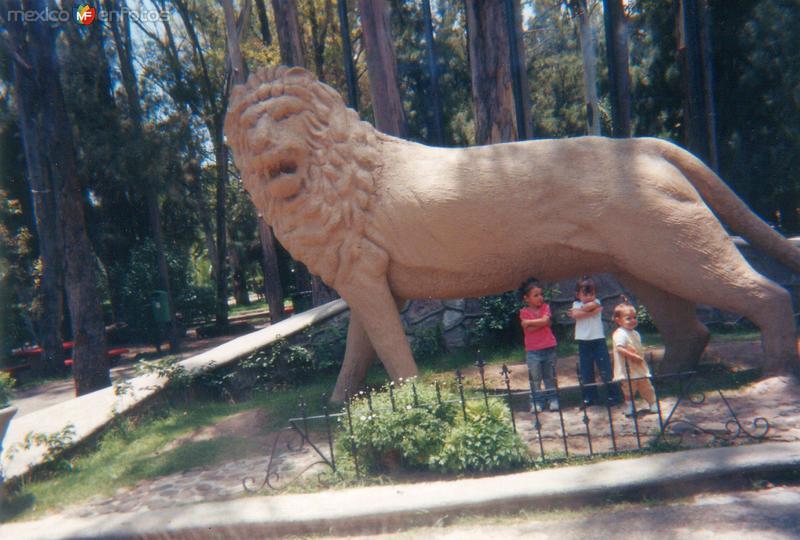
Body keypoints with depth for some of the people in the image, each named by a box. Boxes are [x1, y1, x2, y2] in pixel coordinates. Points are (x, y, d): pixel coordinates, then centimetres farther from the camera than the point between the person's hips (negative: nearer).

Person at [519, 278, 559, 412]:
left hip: (549, 348, 2)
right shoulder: (524, 312, -2)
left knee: (550, 377, 11)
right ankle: (536, 402, 11)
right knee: (535, 378, 3)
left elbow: (546, 321, -15)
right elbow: (528, 329, -15)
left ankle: (553, 400, 21)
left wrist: (530, 322, -12)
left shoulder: (545, 307, 3)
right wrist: (541, 322, -13)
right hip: (532, 351, -2)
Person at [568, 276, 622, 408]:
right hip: (583, 342, 1)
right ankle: (590, 397, 19)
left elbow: (590, 305, -20)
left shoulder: (597, 302, 4)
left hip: (598, 340, -1)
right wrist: (592, 312, -17)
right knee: (586, 372, 8)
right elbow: (575, 314, -16)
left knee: (605, 370, 1)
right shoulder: (576, 304, 5)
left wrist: (579, 310, -7)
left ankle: (614, 395, 14)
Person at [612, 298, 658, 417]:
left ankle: (653, 404, 28)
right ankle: (630, 406, 22)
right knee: (629, 389, 6)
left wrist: (641, 357, 9)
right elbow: (620, 349, -32)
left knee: (647, 387, 15)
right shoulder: (620, 334, -19)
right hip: (627, 369, -8)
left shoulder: (635, 333, 11)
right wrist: (634, 356, -31)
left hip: (640, 367, 8)